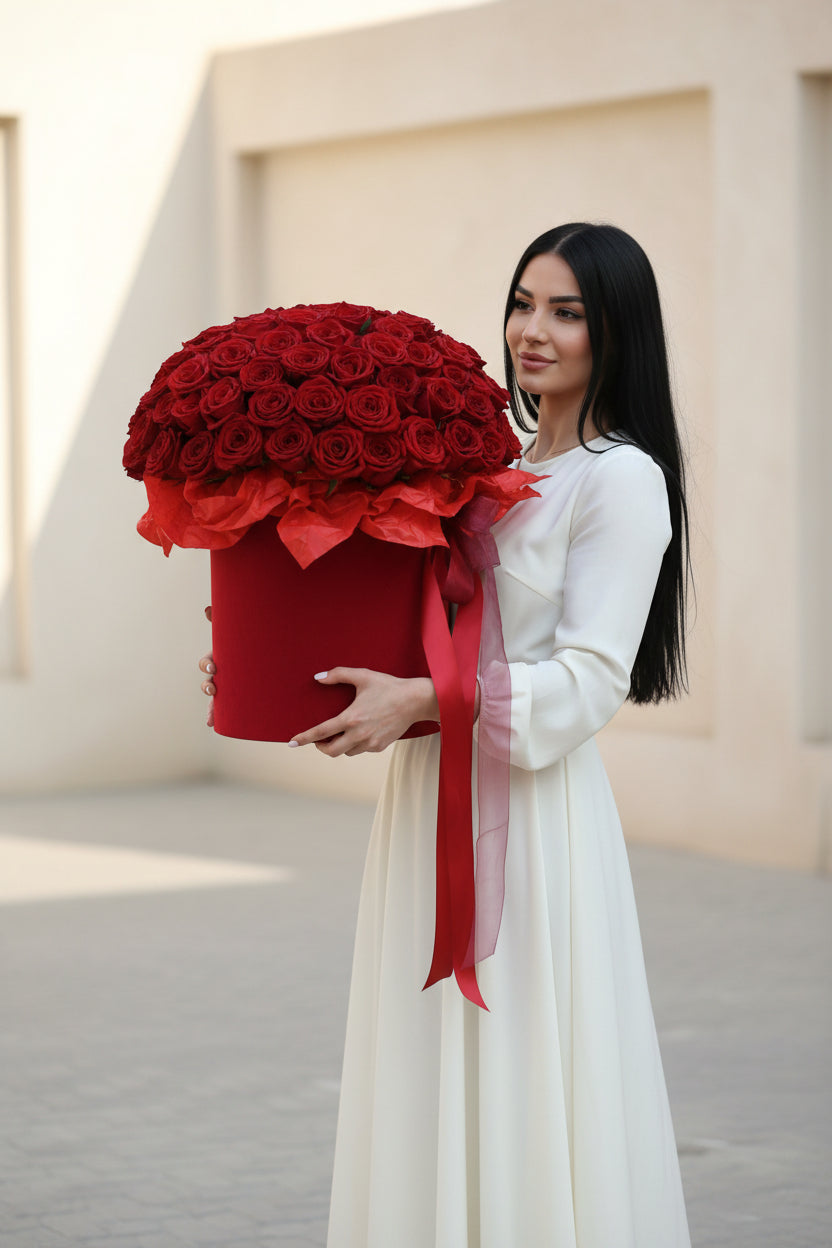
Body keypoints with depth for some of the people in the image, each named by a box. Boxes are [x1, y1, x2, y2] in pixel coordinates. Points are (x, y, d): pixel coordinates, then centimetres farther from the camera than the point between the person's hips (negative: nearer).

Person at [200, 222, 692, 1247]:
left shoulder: (621, 480, -8)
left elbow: (588, 681, -16)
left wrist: (422, 701, -25)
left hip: (530, 808, -8)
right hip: (432, 799, 8)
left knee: (519, 1085, -5)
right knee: (437, 1091, 9)